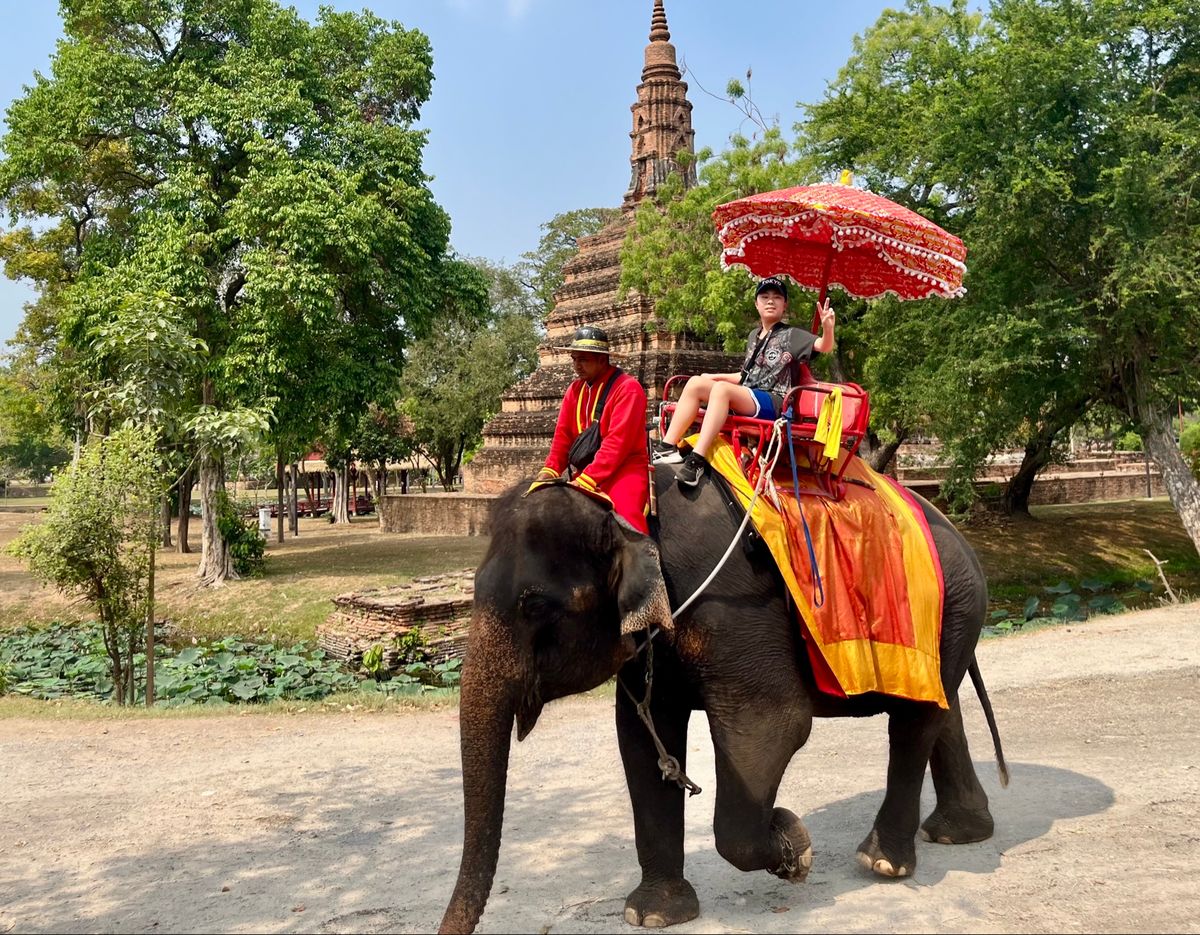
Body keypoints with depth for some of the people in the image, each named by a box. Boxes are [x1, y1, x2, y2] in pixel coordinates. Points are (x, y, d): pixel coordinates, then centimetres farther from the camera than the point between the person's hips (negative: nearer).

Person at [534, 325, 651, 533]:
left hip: (623, 471, -7)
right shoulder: (575, 390, 12)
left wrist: (585, 480, -25)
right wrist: (549, 471, -10)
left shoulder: (627, 388, -10)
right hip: (583, 474, 7)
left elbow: (617, 443, -19)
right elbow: (562, 436, 8)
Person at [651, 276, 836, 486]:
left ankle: (697, 459, -44)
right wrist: (717, 377, 17)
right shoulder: (754, 335, 24)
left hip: (773, 402, -7)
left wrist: (827, 327, -32)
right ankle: (668, 447, -22)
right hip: (745, 400, 7)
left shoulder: (791, 335, 4)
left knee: (722, 389, -32)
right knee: (696, 383, -13)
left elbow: (824, 347, -12)